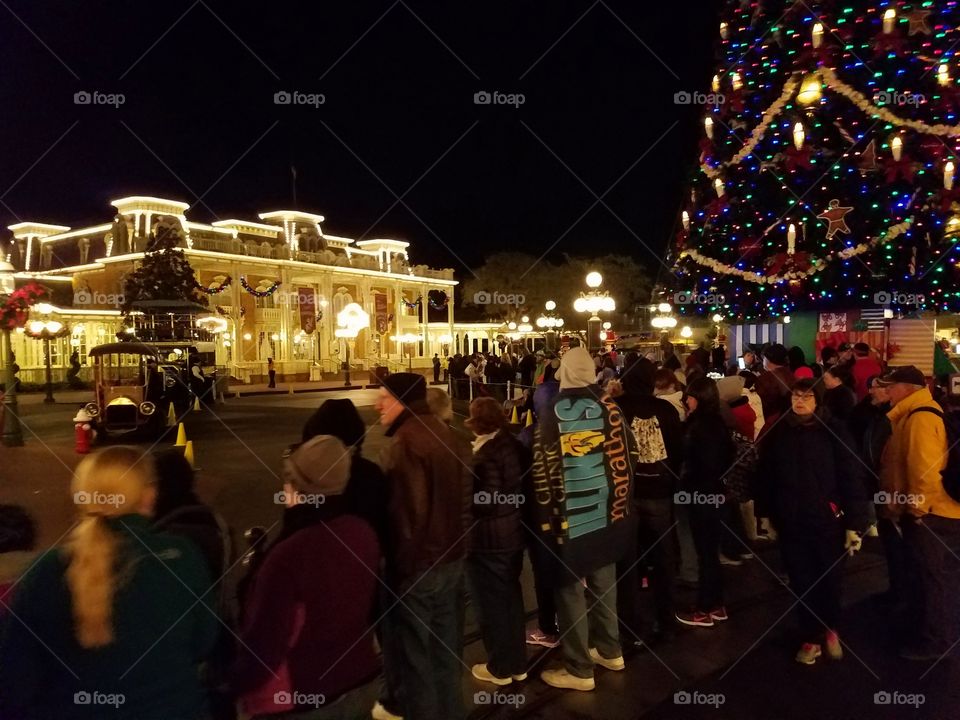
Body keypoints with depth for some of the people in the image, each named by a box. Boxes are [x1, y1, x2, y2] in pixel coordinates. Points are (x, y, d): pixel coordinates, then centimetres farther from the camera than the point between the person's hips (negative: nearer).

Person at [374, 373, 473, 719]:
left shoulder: (404, 443, -21)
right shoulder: (449, 435, 7)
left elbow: (405, 512, -23)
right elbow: (465, 499, 13)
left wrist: (398, 566, -14)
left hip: (415, 564, -8)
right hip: (451, 559, 9)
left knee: (411, 655, 8)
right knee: (444, 647, 20)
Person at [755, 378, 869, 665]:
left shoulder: (833, 430, -8)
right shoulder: (777, 433, 1)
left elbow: (851, 477, -9)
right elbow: (765, 476, 6)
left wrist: (855, 522, -11)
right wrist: (766, 514, 9)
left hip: (827, 520, -2)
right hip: (790, 522, 2)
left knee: (830, 580, 9)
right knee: (801, 583, 11)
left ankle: (831, 629, 37)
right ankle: (810, 638, 28)